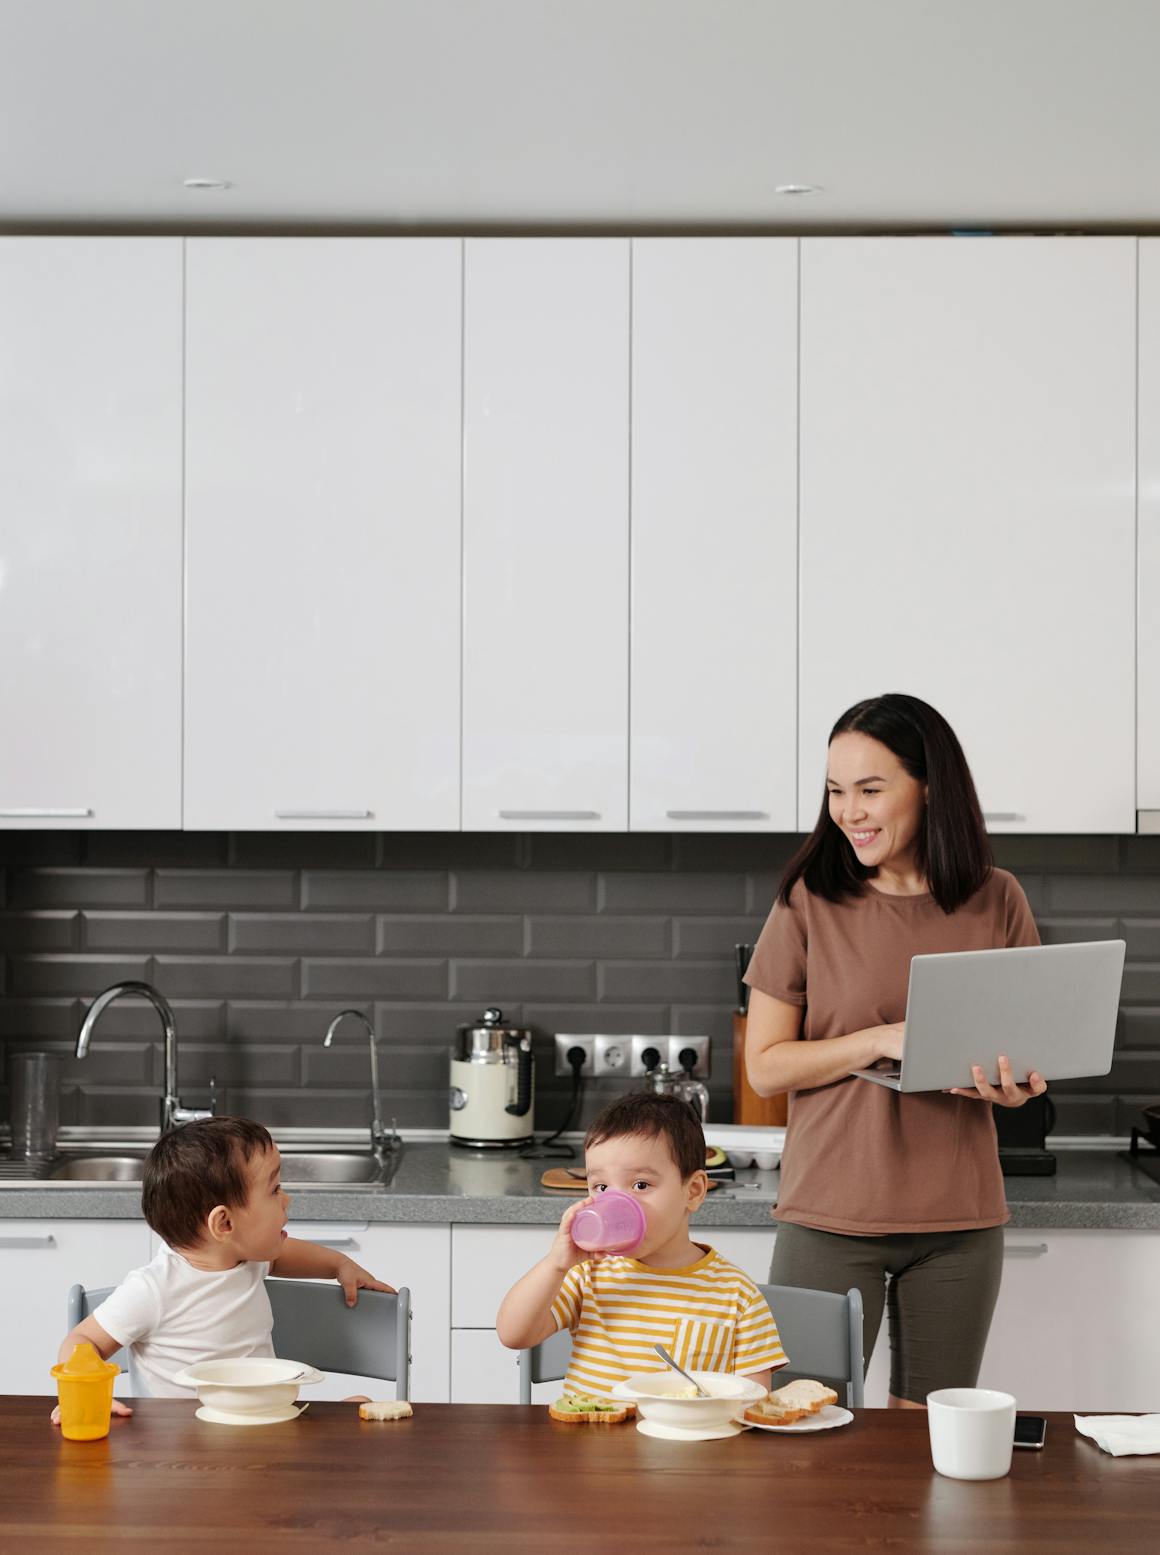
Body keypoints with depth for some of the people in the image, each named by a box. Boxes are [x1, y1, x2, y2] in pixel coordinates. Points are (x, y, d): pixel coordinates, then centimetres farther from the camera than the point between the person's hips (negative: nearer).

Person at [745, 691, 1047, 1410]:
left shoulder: (997, 901, 3)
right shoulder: (811, 901, -3)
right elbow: (766, 1066, -4)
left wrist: (1013, 1084, -11)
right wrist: (884, 1040, -17)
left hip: (959, 1218, 2)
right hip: (831, 1216, -2)